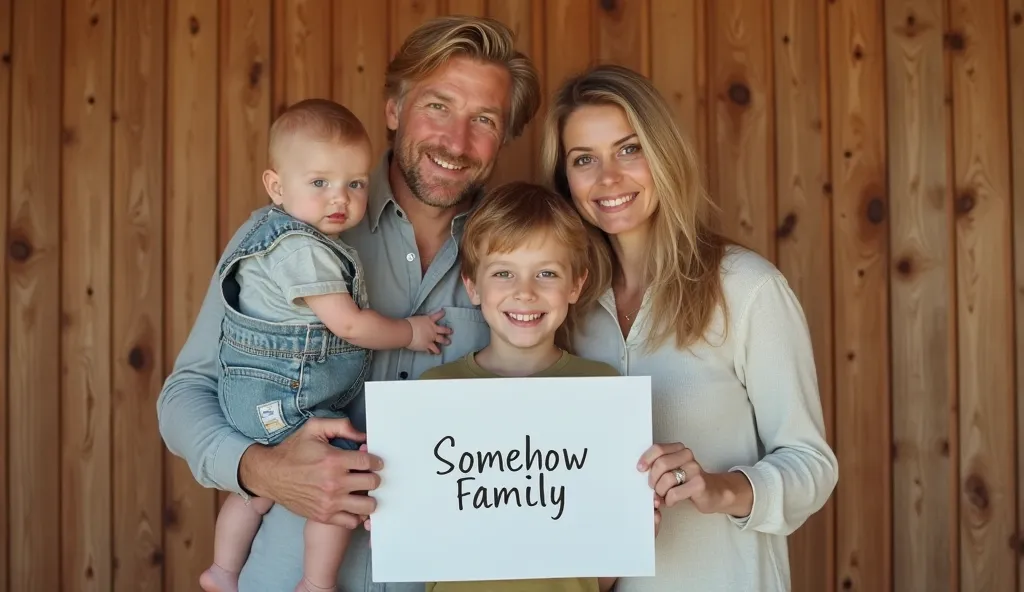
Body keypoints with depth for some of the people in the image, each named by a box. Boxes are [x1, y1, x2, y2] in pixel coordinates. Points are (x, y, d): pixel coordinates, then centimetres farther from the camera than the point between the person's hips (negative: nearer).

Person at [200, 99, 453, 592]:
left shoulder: (284, 232, 10)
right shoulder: (303, 249, -22)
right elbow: (349, 324, -21)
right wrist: (410, 332, -7)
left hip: (254, 392, 11)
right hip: (282, 397, -11)